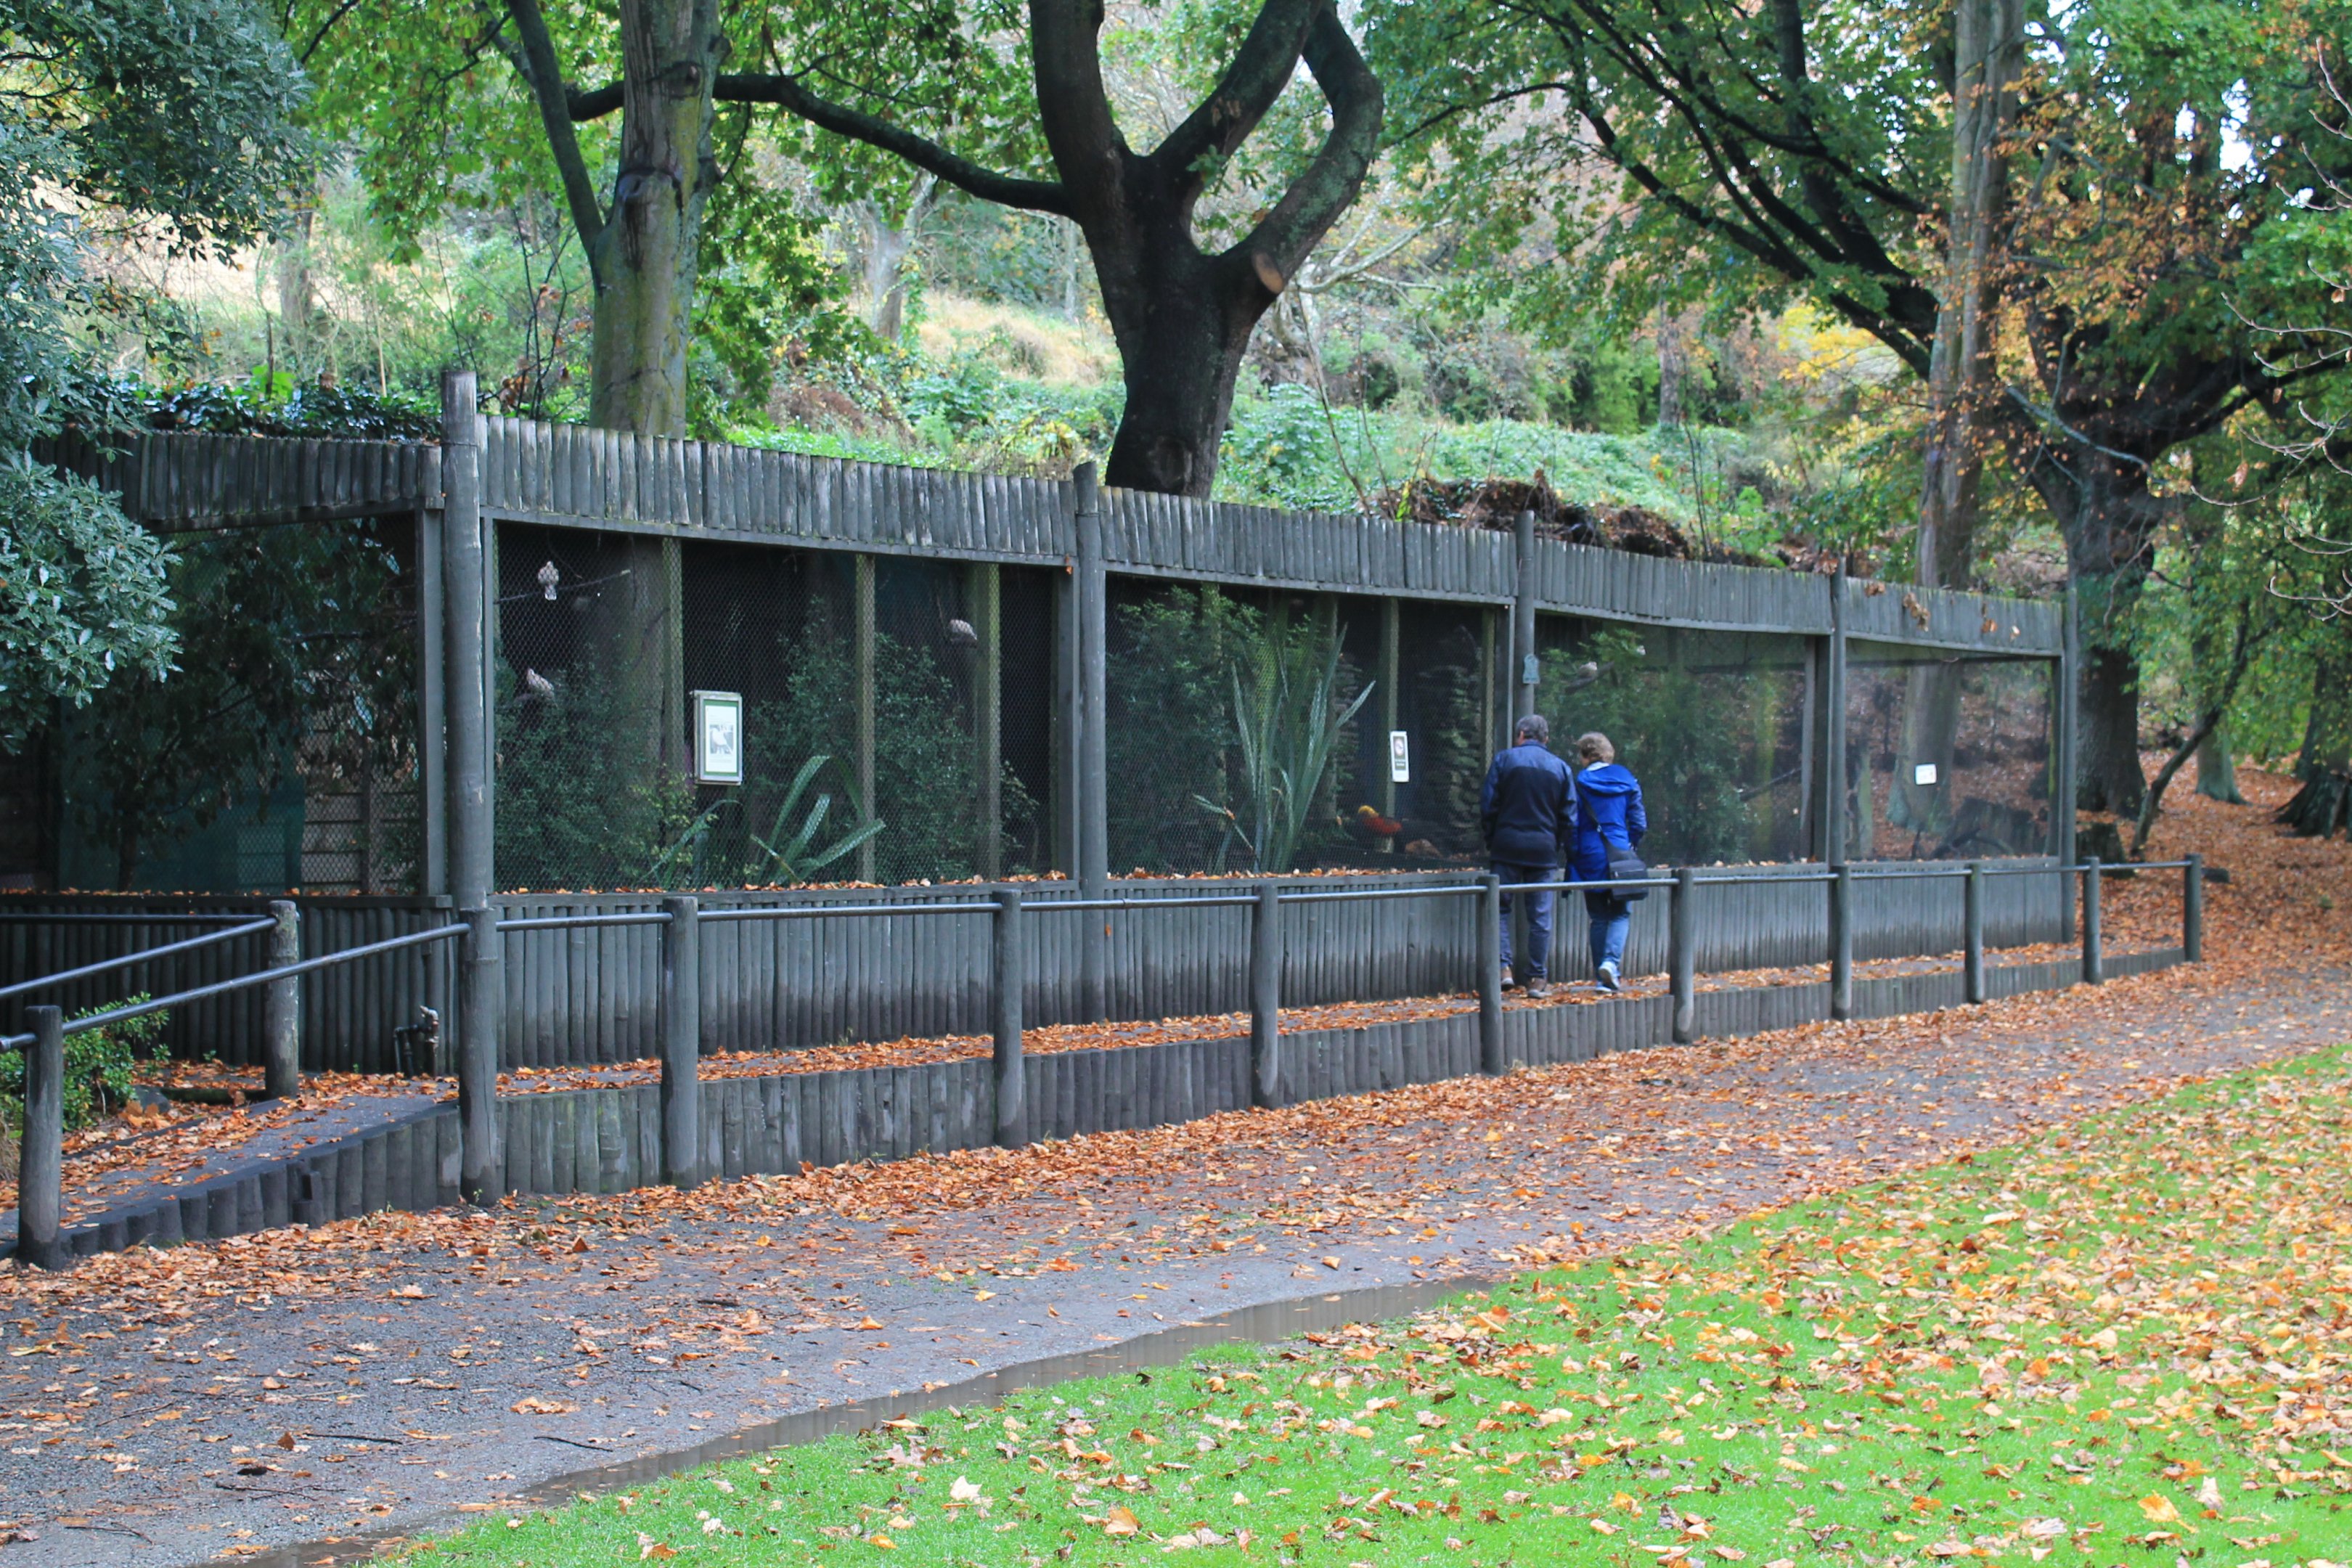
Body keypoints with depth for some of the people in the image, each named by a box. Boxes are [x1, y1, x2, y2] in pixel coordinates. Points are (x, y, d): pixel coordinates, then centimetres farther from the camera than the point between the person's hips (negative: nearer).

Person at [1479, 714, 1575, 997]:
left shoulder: (1504, 759, 0)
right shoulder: (1561, 768, 6)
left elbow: (1487, 805, -2)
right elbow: (1569, 817, 5)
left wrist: (1491, 840, 9)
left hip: (1507, 846, -2)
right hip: (1544, 850, 2)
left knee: (1500, 907, 6)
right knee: (1540, 915, 5)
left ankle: (1504, 966, -8)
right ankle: (1537, 978, 6)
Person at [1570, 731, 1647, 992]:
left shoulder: (1579, 782, -4)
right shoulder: (1627, 780, 3)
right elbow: (1640, 823, 3)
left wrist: (1572, 854, 6)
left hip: (1590, 857, 0)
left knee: (1599, 917, 9)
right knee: (1620, 913, 8)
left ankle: (1602, 978, 6)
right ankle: (1611, 962, -16)